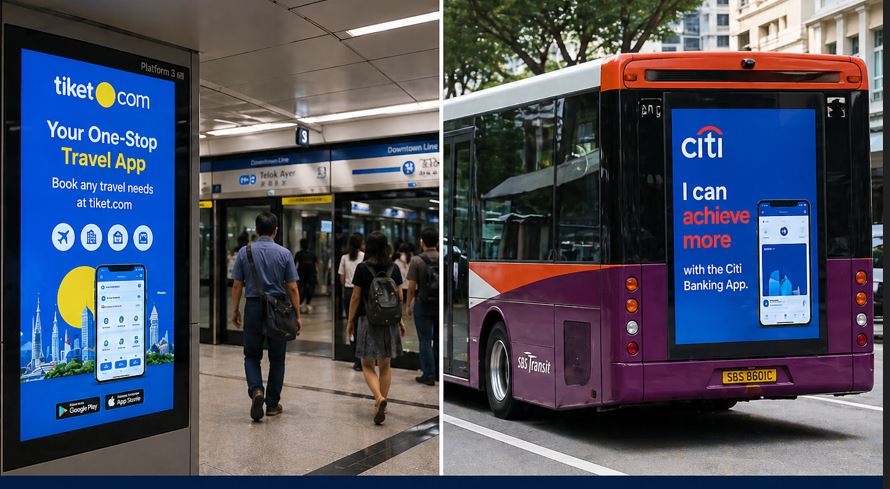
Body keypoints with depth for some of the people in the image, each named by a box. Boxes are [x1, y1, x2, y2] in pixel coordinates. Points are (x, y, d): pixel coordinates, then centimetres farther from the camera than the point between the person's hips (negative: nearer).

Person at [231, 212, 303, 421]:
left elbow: (237, 284, 2)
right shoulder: (284, 253, -4)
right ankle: (272, 404, 16)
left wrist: (235, 310, 13)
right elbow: (292, 288, -4)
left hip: (253, 307, 1)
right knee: (277, 358, 11)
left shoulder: (244, 252, -1)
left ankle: (256, 390, -11)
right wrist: (297, 316, 3)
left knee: (252, 355, 13)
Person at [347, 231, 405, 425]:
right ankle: (381, 405, 18)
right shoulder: (394, 268, 1)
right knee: (385, 366, 13)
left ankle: (379, 398, -17)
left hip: (368, 320, -3)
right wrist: (400, 319, 14)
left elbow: (355, 298, -6)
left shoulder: (362, 268, -9)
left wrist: (350, 320, 5)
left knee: (368, 365, 5)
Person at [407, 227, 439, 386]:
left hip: (423, 304, -4)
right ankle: (438, 373, 21)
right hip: (440, 304, 4)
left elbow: (411, 287, -10)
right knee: (438, 340, 15)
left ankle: (428, 375, 5)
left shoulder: (417, 261, -10)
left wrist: (409, 305, 3)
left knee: (425, 341, 3)